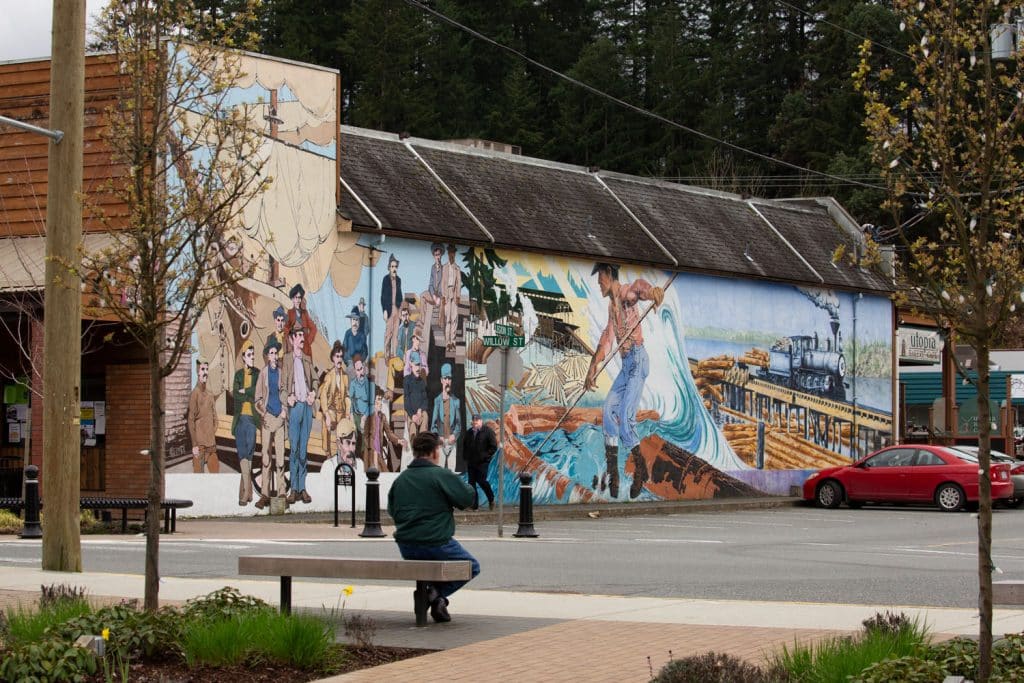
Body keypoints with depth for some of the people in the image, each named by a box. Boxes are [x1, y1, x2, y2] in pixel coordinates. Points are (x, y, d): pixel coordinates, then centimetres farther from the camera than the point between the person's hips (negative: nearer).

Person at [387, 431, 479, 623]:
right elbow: (468, 498, -10)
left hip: (406, 549, 6)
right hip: (436, 544, -6)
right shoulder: (442, 475, -13)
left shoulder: (400, 479, 6)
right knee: (472, 567, 16)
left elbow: (391, 510, 15)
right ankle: (437, 591, -4)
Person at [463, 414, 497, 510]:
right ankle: (473, 505, 7)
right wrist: (465, 456, 12)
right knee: (471, 482, 3)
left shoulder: (488, 431, -6)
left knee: (481, 481, -10)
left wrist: (485, 456, -12)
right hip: (471, 462, 6)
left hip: (482, 462, -6)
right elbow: (464, 445, 24)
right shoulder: (469, 432, 11)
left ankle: (491, 499, 14)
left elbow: (494, 446, -8)